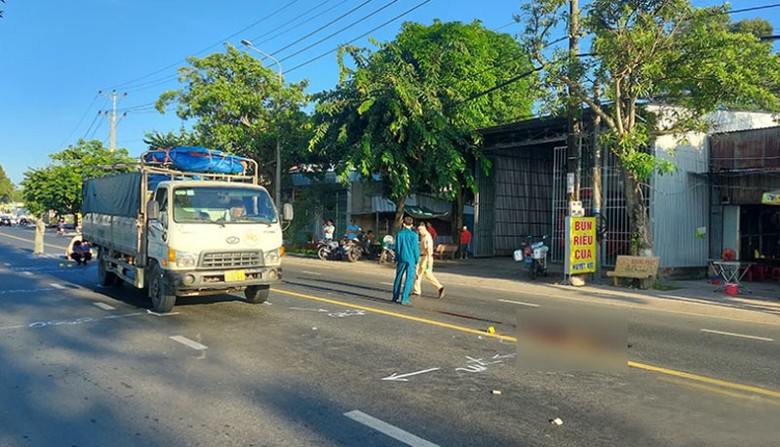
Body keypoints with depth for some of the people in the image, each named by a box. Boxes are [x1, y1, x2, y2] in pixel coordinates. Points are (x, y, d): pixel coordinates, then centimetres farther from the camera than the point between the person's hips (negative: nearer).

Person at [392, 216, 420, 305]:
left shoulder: (399, 234, 2)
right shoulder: (413, 235, -7)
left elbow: (397, 247, 6)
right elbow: (416, 249, -7)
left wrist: (396, 259, 14)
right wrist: (417, 261, 1)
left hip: (401, 259, 3)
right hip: (411, 259, -3)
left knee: (398, 278, 14)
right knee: (409, 279, 1)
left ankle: (395, 297, 18)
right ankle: (404, 299, -4)